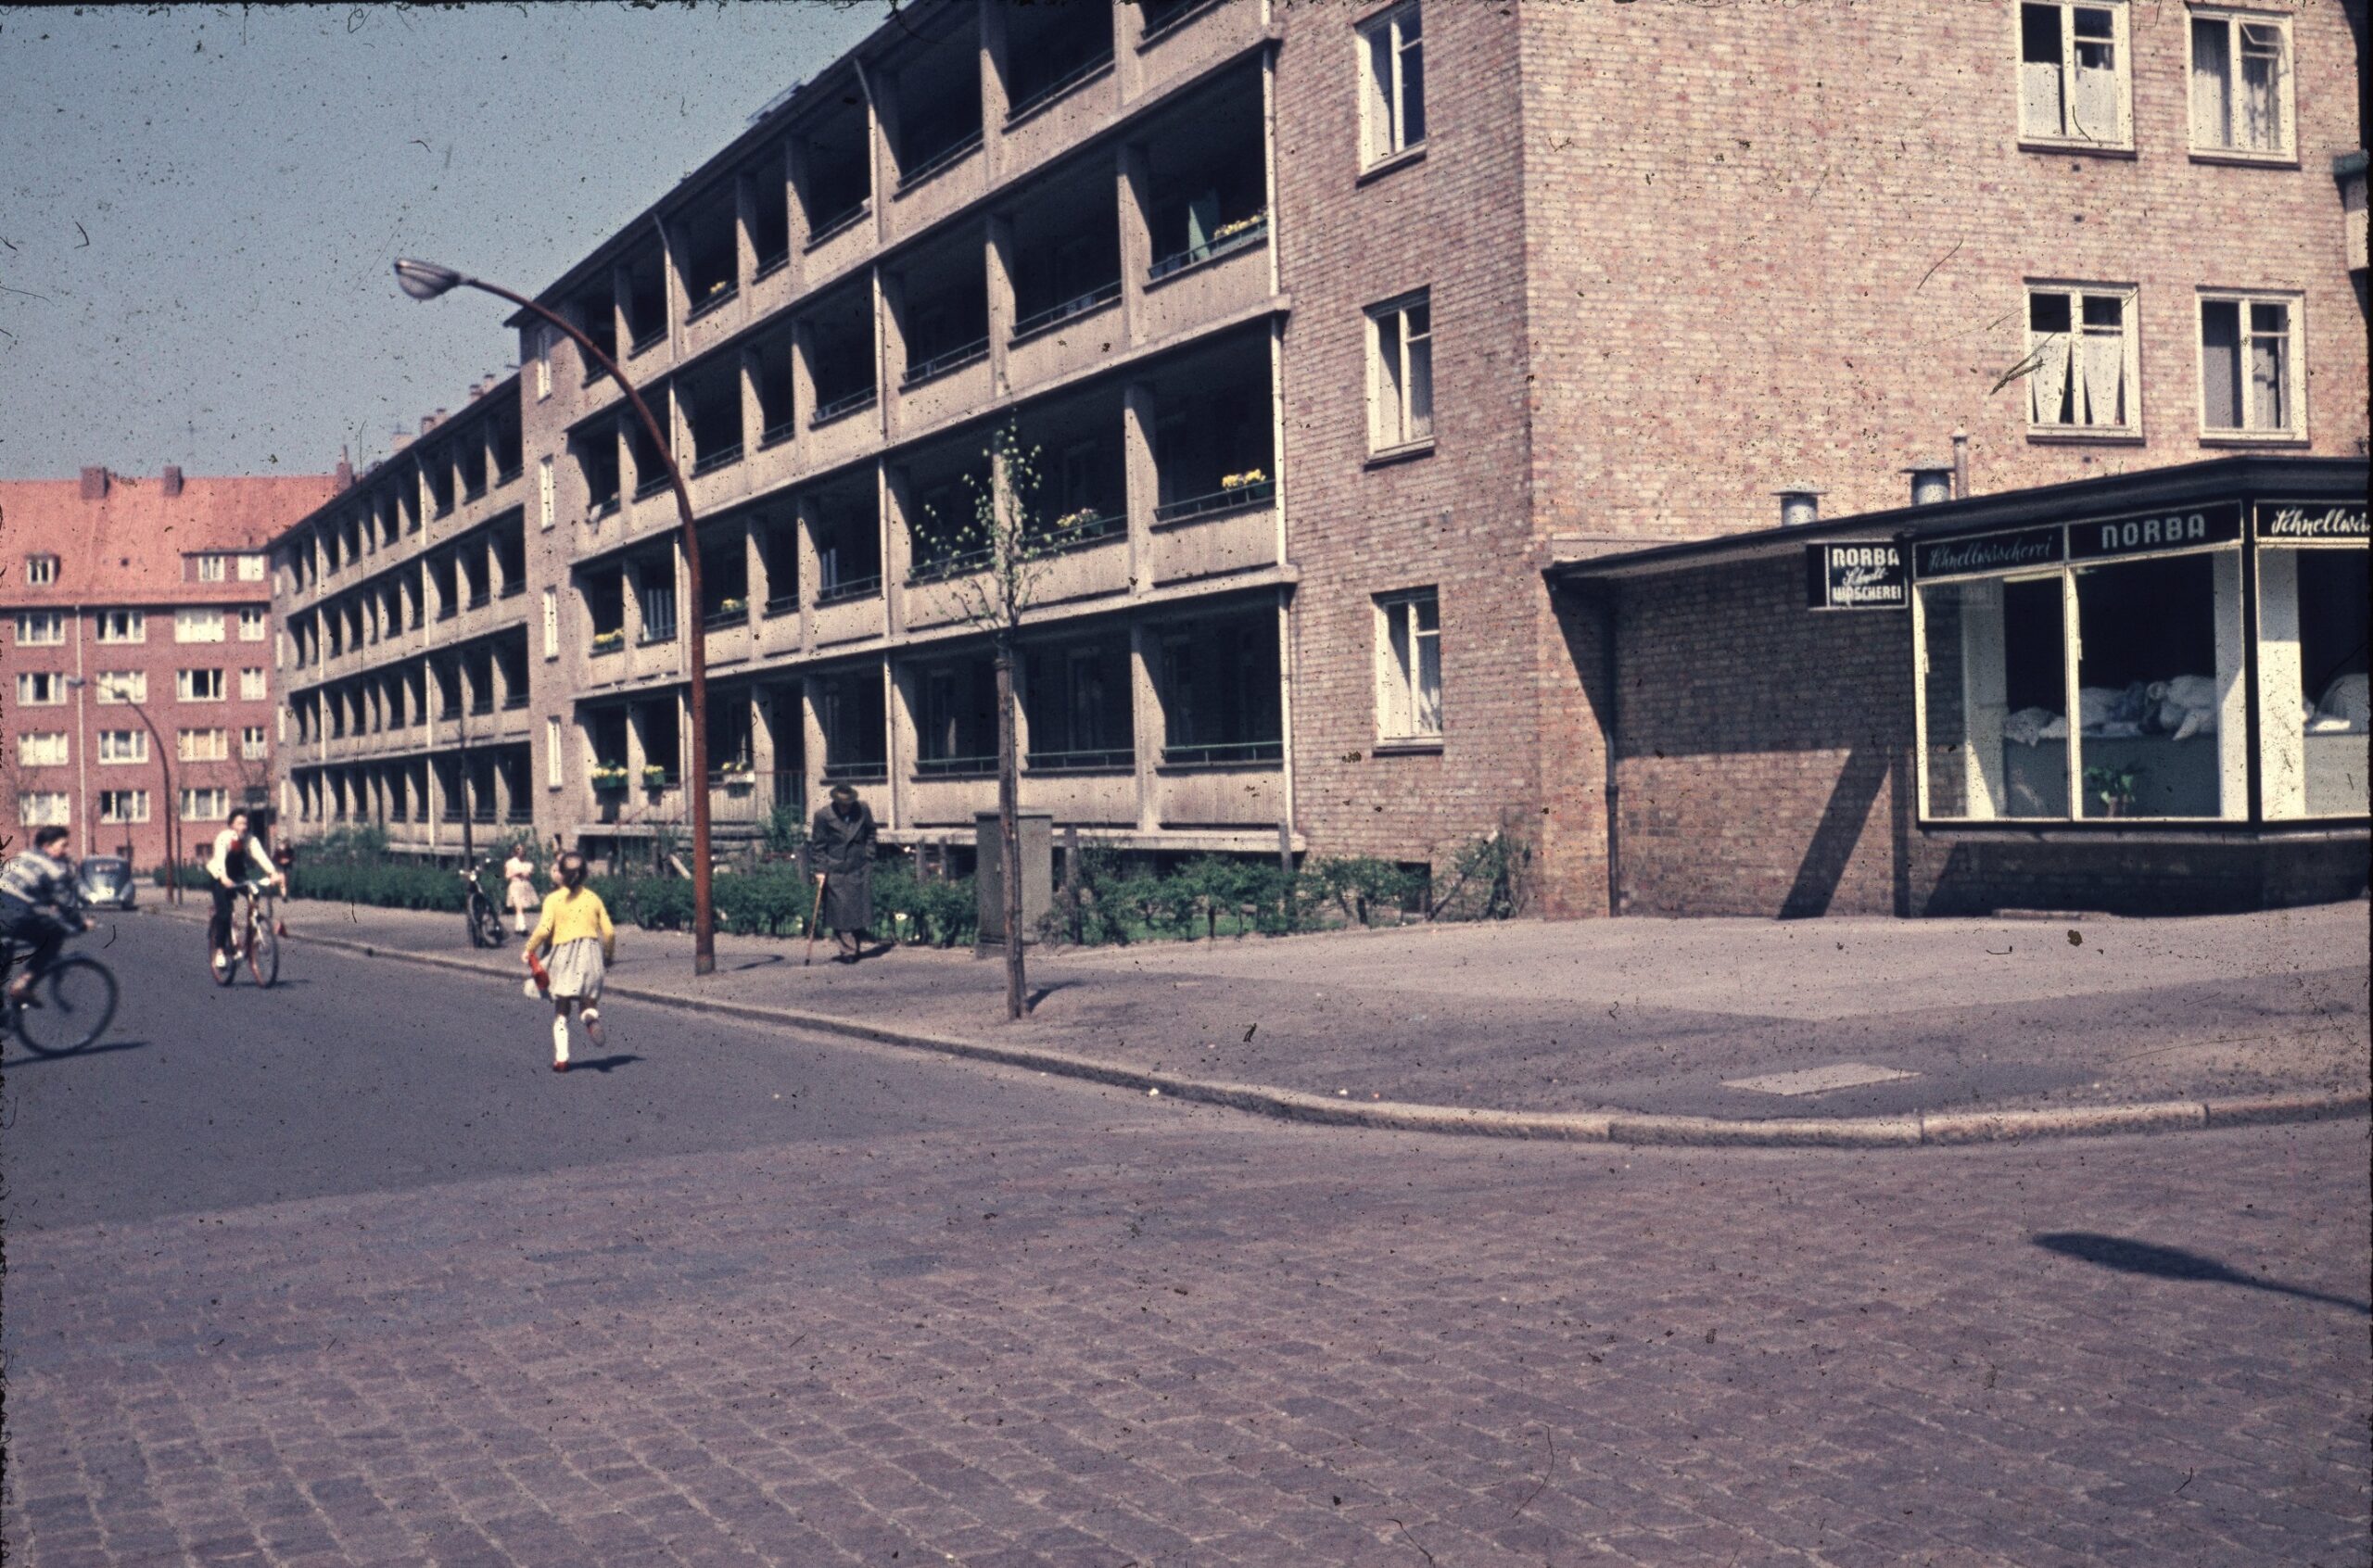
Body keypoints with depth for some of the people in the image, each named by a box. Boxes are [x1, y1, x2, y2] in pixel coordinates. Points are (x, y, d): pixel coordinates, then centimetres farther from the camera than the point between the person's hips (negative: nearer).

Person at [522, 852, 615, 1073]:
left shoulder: (553, 899, -1)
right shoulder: (594, 898, 7)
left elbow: (544, 929, -13)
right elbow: (609, 932, 4)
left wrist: (529, 950, 1)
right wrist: (609, 955, 20)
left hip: (564, 954, -2)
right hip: (591, 951, 2)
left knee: (561, 1011, 10)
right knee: (588, 1002, 11)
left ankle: (561, 1058, 2)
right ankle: (591, 1015, -27)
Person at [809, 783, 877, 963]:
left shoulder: (862, 810, 0)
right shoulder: (823, 816, -7)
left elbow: (870, 834, 15)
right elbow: (817, 845, -1)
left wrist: (868, 856, 8)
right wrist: (820, 869, -6)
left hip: (860, 869, 2)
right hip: (836, 872, -2)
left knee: (859, 911, 5)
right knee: (840, 912, -4)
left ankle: (853, 950, 16)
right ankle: (848, 951, 0)